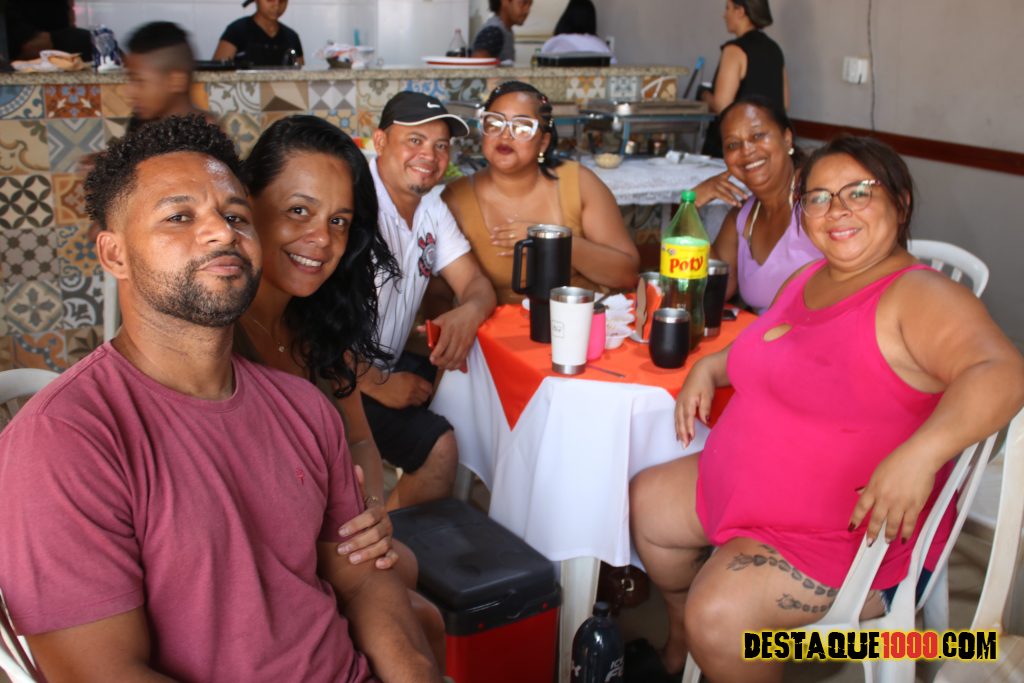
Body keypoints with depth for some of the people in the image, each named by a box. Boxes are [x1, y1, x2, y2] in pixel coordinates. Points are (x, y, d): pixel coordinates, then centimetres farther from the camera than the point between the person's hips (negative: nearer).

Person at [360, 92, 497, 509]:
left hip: (388, 365, 9)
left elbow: (475, 284, 6)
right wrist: (379, 384, -18)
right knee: (439, 449, -21)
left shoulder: (431, 208, 7)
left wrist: (469, 313, -19)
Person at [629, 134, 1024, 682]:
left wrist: (921, 453, -49)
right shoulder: (808, 279, 7)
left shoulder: (920, 296, -20)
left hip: (855, 533, -9)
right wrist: (708, 368, 8)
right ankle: (681, 638, 40)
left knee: (719, 615, -25)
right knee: (645, 503, 18)